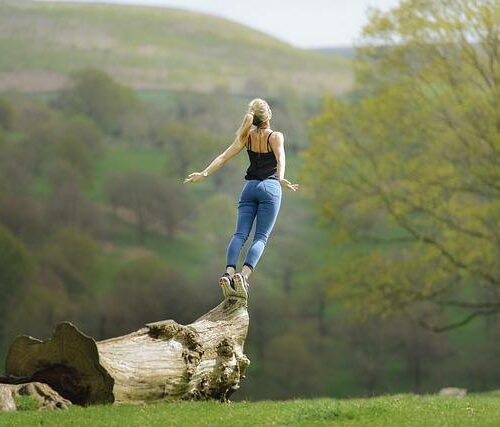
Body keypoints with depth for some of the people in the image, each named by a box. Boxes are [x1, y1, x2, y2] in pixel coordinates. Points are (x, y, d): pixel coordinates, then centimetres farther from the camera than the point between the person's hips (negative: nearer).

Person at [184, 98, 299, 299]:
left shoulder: (247, 136, 8)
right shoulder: (276, 137, -2)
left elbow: (223, 157, 1)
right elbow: (280, 158, -21)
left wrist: (204, 173, 1)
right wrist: (281, 178, -37)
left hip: (250, 187, 3)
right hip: (270, 187, -3)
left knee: (240, 234, -4)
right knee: (261, 237, -6)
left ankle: (229, 273, -26)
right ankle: (244, 275, -28)